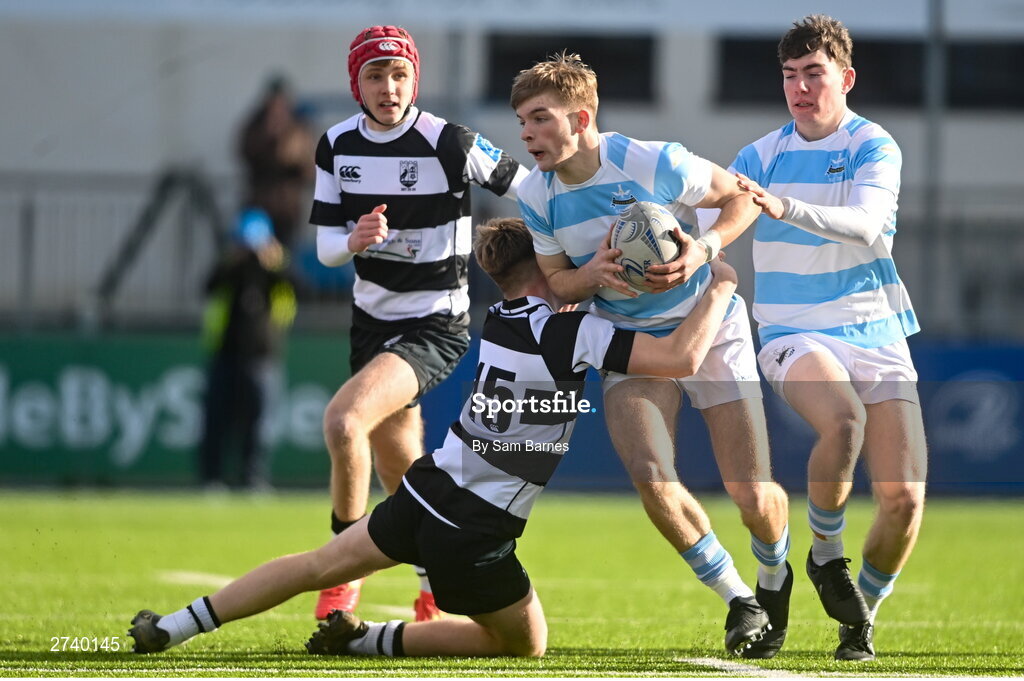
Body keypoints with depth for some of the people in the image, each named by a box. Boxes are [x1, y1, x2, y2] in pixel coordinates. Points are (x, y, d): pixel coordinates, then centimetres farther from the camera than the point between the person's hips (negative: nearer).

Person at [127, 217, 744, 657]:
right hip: (475, 534, -6)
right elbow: (681, 360, -24)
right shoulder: (571, 334, -16)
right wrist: (720, 288, -10)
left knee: (318, 566, 23)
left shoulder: (495, 324, 7)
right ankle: (371, 640, 6)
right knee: (526, 644, 16)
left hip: (426, 490, 6)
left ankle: (177, 626, 19)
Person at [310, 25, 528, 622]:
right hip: (372, 319, 6)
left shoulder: (450, 143, -17)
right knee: (403, 483, 14)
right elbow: (325, 247, 3)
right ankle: (438, 590, 37)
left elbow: (530, 190, -7)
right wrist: (354, 240, -20)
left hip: (435, 327, -6)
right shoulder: (337, 146, 0)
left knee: (344, 420, -27)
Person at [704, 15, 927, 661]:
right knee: (843, 419, -35)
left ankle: (863, 614, 15)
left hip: (877, 335, 0)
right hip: (795, 335, 0)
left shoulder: (875, 147, -5)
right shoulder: (763, 155, 5)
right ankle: (826, 553, -10)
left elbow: (867, 223, -24)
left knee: (905, 498, -12)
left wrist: (786, 208, -40)